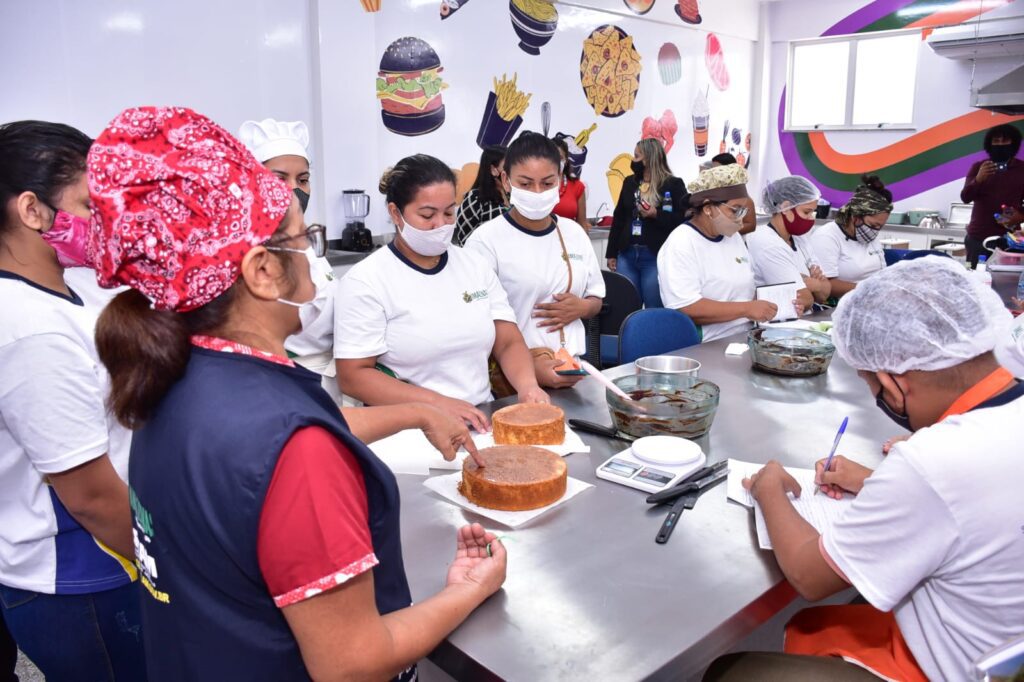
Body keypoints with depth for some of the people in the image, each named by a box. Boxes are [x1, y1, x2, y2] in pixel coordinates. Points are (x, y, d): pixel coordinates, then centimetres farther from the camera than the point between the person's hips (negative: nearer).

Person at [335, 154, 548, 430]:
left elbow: (509, 342, 10)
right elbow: (352, 376, -7)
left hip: (481, 420, 4)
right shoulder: (366, 281, -4)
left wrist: (528, 385, -11)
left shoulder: (476, 266, 10)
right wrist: (438, 403, -15)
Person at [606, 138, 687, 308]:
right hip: (626, 255, 5)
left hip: (656, 256, -5)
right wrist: (611, 253, 13)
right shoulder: (629, 182, 13)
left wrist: (656, 214, -19)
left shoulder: (673, 184, -2)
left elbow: (683, 219, -7)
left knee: (655, 310, -1)